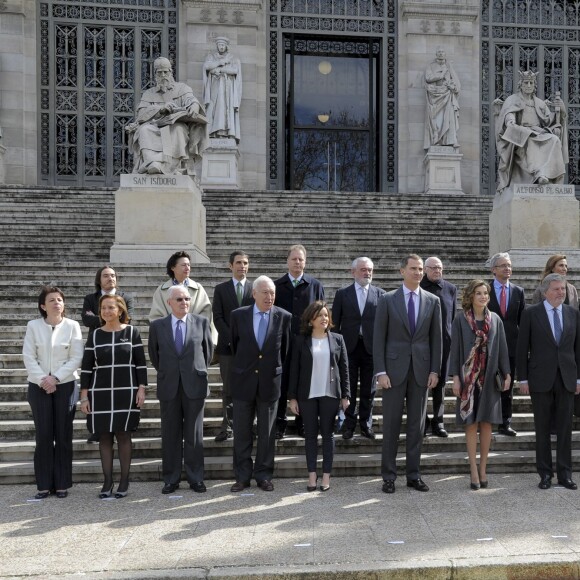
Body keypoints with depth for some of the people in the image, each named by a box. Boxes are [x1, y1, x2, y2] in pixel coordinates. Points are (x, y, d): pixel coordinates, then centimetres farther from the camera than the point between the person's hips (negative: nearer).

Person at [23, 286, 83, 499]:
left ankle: (62, 484, 12)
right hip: (39, 386, 0)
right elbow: (28, 356, -2)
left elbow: (76, 358, -5)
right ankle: (44, 485, 10)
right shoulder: (33, 326, 1)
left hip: (65, 385, 0)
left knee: (63, 435, 3)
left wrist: (55, 378, -12)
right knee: (44, 436, 1)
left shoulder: (72, 326, -2)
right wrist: (43, 379, -12)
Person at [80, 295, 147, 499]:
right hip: (100, 393, 2)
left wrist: (141, 388, -4)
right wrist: (84, 396, 1)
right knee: (104, 437, 5)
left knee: (123, 435, 3)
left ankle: (124, 481, 13)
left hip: (126, 392, -2)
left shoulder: (132, 332, 1)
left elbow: (141, 362, 2)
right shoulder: (95, 335, 5)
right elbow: (86, 366, 5)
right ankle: (107, 481, 14)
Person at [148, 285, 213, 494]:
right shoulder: (157, 326, 2)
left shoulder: (202, 322, 1)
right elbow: (154, 353, 14)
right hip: (168, 387, 1)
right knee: (170, 434, 7)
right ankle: (171, 479, 17)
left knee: (194, 434, 6)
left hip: (195, 385, 0)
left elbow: (208, 349, 12)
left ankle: (196, 478, 16)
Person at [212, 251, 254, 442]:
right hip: (227, 346, 0)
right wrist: (232, 339, -10)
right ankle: (227, 426, 9)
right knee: (228, 389, 2)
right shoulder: (221, 289, 6)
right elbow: (217, 318, 0)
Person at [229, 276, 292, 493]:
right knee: (241, 432, 7)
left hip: (270, 382, 0)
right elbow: (234, 345, 10)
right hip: (243, 381, 0)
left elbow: (285, 349, 7)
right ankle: (243, 476, 19)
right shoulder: (238, 315, -3)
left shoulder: (284, 317, -4)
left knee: (267, 433, 9)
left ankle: (263, 476, 20)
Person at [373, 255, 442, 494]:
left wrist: (435, 370, 1)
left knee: (417, 425, 8)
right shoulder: (388, 300, -1)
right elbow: (379, 338, -3)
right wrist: (380, 371, -10)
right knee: (391, 424, 3)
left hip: (421, 369, 2)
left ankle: (414, 475, 19)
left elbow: (436, 338, 8)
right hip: (394, 368, -2)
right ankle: (389, 476, 13)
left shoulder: (433, 301, 6)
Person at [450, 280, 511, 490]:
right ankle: (474, 470, 9)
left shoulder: (495, 319, 5)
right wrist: (455, 377, -7)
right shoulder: (460, 320, -2)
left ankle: (483, 468, 18)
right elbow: (455, 349, -2)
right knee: (471, 424, 2)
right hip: (468, 377, -2)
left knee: (486, 423, 7)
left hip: (489, 378, 2)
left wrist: (506, 373, 2)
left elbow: (502, 348, 7)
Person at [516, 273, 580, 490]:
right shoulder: (531, 314, -3)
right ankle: (545, 473, 16)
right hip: (541, 379, -2)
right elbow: (522, 348, -2)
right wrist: (523, 379, -5)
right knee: (542, 428, 6)